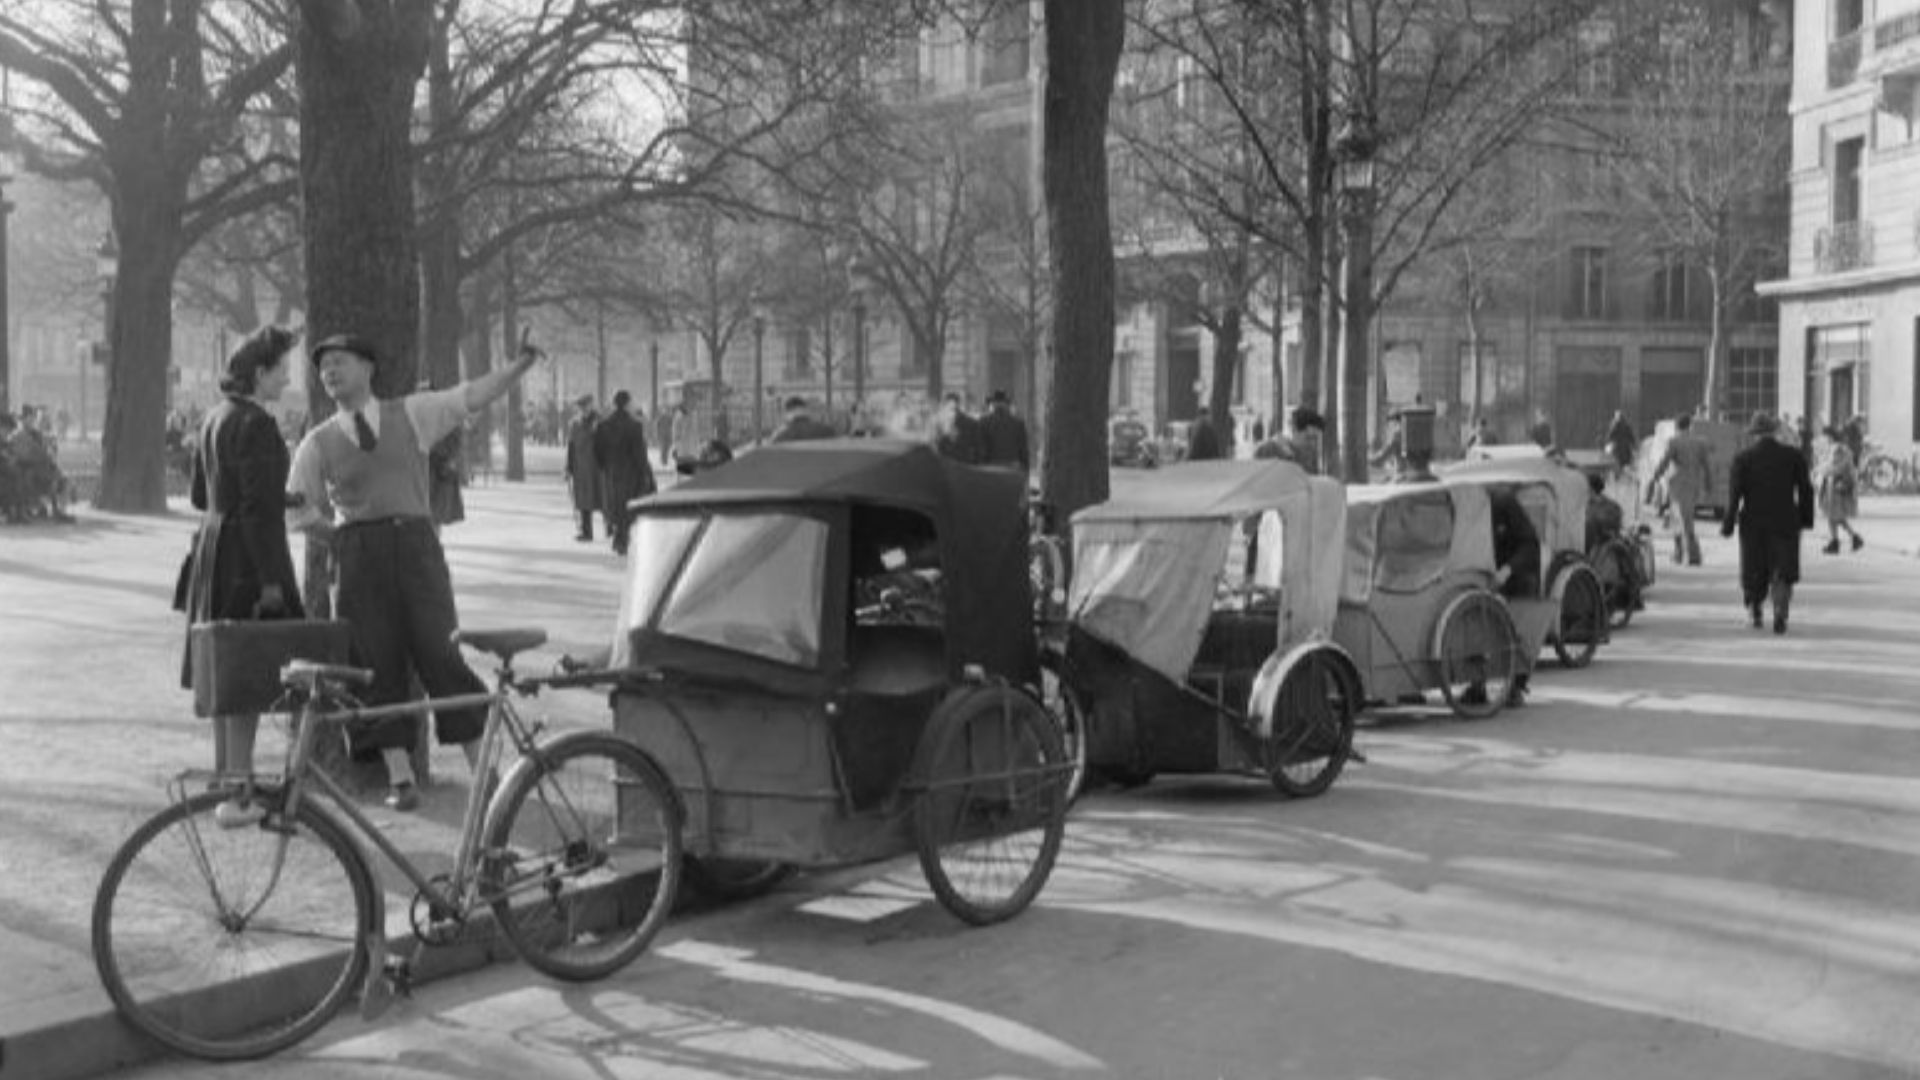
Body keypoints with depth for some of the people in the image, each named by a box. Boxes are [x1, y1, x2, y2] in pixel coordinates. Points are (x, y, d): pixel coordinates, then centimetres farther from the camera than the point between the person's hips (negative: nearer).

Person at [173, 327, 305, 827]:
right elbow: (259, 509, -21)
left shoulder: (215, 419, 12)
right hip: (247, 559, -10)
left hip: (213, 551, 10)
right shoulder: (256, 425, -17)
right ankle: (236, 796, -4)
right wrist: (271, 580, -19)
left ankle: (225, 778, 26)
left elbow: (199, 495, 19)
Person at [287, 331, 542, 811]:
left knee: (441, 653, -5)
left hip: (416, 543, -1)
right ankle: (399, 776, 3)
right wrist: (341, 541, 4)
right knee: (379, 663, -1)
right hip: (358, 553, 1)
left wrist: (520, 366, -7)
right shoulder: (318, 442, 11)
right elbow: (299, 510, 15)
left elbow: (473, 396, 5)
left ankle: (483, 767, 0)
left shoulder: (411, 414, 11)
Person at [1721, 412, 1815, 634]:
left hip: (1753, 523, 0)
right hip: (1785, 522, 0)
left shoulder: (1742, 458, -4)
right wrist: (1806, 519, 10)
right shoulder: (1794, 456, -1)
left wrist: (1728, 524, -4)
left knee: (1754, 571, 15)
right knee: (1782, 572, 3)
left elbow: (1734, 493, -8)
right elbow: (1805, 490, 1)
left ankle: (1754, 613, 23)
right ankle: (1780, 613, -15)